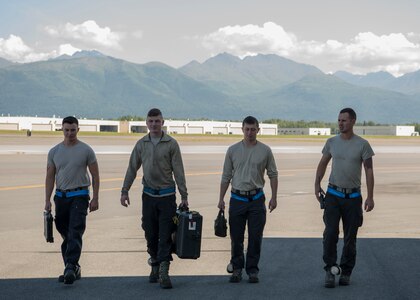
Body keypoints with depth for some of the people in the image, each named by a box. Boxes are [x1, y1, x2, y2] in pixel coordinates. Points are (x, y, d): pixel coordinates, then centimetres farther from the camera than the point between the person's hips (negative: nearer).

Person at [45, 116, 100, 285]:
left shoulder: (86, 150, -2)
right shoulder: (54, 152, 7)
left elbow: (95, 175, 1)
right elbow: (50, 177, 8)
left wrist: (95, 198, -6)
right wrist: (47, 200, 2)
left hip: (79, 196, -4)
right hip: (61, 196, 4)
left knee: (75, 233, -16)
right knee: (65, 235, 9)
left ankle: (71, 267, -23)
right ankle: (74, 269, 19)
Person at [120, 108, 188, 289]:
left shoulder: (171, 144, -4)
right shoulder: (141, 144, 6)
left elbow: (178, 171, -4)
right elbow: (132, 169, 10)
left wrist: (184, 196, -6)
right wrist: (124, 191, 5)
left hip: (167, 195, -3)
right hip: (148, 195, 3)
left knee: (165, 235, -7)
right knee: (151, 234, 8)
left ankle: (164, 273, -10)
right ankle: (155, 267, 22)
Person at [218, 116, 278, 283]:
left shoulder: (265, 151, 1)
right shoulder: (233, 150, 2)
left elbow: (273, 175, 5)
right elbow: (226, 176, 6)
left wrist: (274, 197, -2)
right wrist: (221, 199, 2)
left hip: (256, 199, -1)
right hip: (237, 198, 1)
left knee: (255, 237, 1)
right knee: (236, 237, 6)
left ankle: (252, 270, 11)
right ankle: (237, 269, 18)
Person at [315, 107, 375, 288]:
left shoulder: (362, 145, -5)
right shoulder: (332, 142, 2)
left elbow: (369, 171, -4)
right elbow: (323, 163, 14)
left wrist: (370, 197, -8)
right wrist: (317, 185, 3)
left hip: (353, 197, -1)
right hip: (333, 195, 1)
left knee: (350, 237, 5)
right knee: (330, 233, -11)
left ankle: (346, 272, 17)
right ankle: (330, 270, -3)